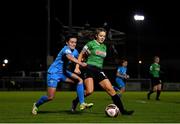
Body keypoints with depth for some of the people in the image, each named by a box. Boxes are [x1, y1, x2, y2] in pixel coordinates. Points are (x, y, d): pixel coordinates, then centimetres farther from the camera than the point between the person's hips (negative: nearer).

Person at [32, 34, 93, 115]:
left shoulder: (75, 51, 4)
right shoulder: (66, 49, -22)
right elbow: (70, 57, -44)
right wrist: (81, 63, -58)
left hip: (63, 72, 8)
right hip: (53, 73, -8)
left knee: (80, 80, -12)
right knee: (50, 97, -8)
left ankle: (82, 104, -14)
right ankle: (36, 105, 21)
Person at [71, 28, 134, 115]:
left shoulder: (104, 47, 16)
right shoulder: (91, 44, -2)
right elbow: (81, 55, 3)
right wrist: (77, 67, -4)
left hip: (98, 70, 6)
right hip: (89, 69, -6)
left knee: (110, 89, -6)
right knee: (89, 91, -25)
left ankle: (122, 110, -4)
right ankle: (75, 101, 2)